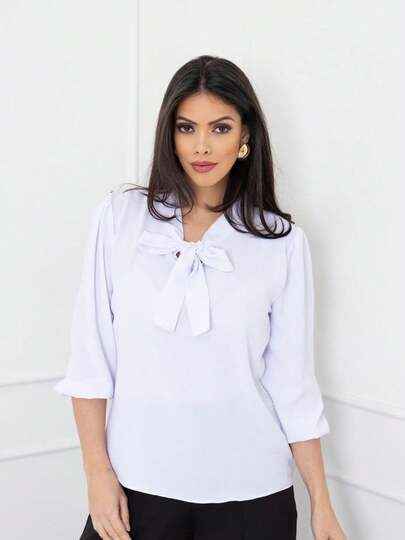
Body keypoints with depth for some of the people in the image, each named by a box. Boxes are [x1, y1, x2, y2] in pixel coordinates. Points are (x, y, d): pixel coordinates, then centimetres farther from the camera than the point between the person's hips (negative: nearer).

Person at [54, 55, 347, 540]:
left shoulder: (283, 241, -3)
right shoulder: (120, 216, -2)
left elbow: (292, 377, 0)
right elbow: (90, 354, -1)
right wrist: (97, 472, -5)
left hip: (250, 492, 0)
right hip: (138, 482, 0)